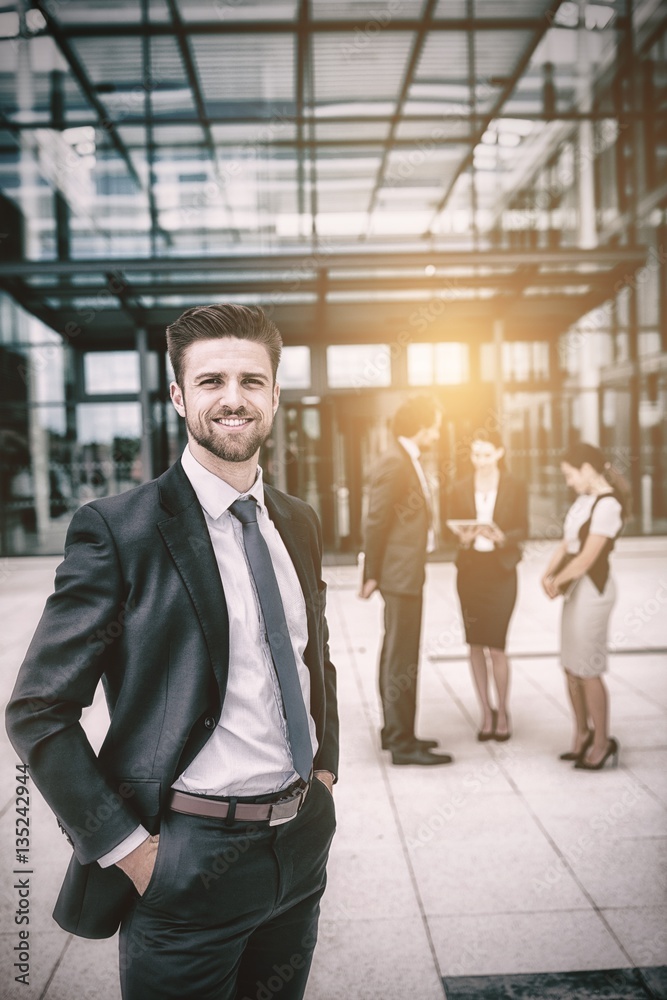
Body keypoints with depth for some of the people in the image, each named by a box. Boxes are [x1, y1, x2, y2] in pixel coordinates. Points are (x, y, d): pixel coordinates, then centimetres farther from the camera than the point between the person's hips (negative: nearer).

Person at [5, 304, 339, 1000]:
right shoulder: (118, 528, -14)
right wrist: (129, 849, -15)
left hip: (301, 844, 6)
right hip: (188, 859, -6)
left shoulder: (299, 523, 5)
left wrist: (325, 764, 9)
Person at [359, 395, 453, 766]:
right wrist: (372, 575, -14)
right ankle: (402, 743, 1)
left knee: (398, 656, 16)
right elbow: (376, 522, -17)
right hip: (400, 574, -10)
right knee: (402, 661, -5)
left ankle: (396, 731, 27)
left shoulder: (409, 461, 15)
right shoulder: (394, 463, -16)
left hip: (408, 574, 10)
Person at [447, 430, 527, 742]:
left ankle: (502, 713, 12)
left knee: (496, 644, -7)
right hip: (470, 570, 3)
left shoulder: (515, 487, 2)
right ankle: (486, 713, 18)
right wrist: (463, 537, -17)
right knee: (475, 644, 5)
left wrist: (501, 537, -20)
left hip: (500, 570, -3)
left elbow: (522, 528, 0)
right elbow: (452, 528, 6)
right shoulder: (460, 489, 8)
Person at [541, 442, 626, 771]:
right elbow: (566, 544, 10)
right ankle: (582, 733, 29)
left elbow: (585, 559, -20)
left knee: (587, 669, 0)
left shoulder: (607, 505, -17)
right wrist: (548, 574, -5)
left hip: (592, 589, -9)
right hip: (575, 588, 9)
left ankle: (602, 742, 14)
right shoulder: (584, 500, 12)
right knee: (571, 667, 14)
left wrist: (557, 581, -7)